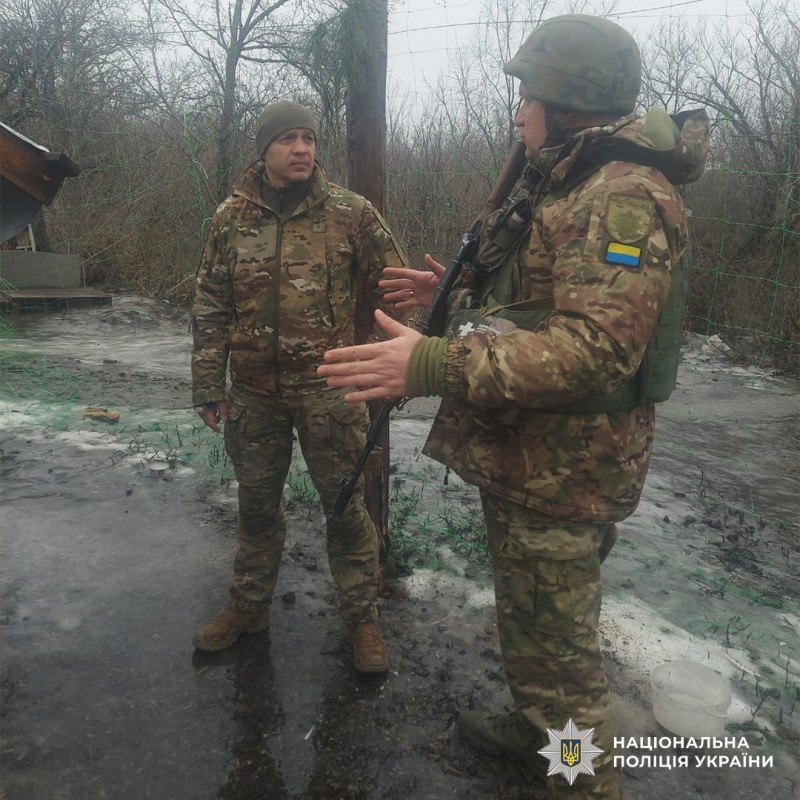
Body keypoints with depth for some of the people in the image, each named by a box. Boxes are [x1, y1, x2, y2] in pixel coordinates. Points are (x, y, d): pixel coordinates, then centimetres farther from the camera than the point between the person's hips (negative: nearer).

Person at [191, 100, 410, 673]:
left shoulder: (350, 211, -3)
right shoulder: (231, 217, 5)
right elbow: (210, 306, 8)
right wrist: (208, 383, 5)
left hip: (327, 388, -3)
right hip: (253, 391, 3)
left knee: (344, 504, 6)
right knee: (256, 503, 16)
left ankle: (362, 617, 24)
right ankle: (249, 606, 36)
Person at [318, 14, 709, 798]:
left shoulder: (623, 199, -19)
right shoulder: (568, 191, 15)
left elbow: (593, 349, -31)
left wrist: (431, 366, -36)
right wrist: (458, 291, 20)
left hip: (561, 471, -11)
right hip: (524, 457, 11)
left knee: (555, 642, 4)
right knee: (526, 617, 26)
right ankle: (535, 729, 48)